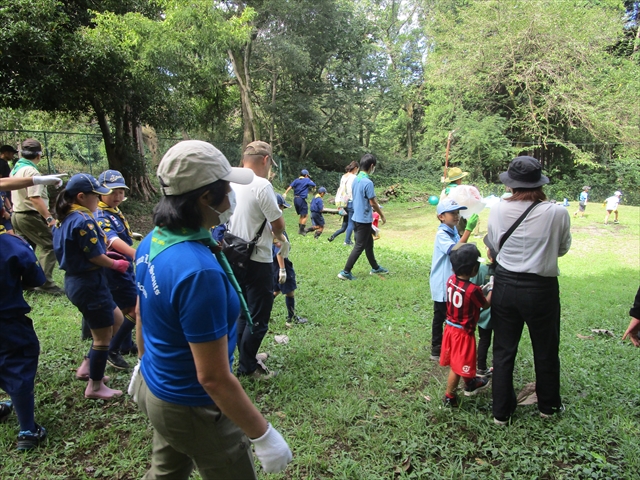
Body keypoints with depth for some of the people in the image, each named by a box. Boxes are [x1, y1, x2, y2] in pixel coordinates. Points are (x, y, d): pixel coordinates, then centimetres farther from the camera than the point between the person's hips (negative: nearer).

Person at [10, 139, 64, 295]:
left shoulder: (15, 169, 14)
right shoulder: (31, 171, -16)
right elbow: (35, 198, -24)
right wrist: (49, 218, -26)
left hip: (17, 214, 10)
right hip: (30, 216, -10)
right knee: (49, 245, -9)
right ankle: (46, 283, -12)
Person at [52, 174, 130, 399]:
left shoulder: (65, 219, 8)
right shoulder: (83, 220, -21)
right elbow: (95, 257, -19)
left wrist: (103, 253, 8)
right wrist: (116, 264, -2)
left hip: (75, 280, 10)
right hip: (90, 282, -10)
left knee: (116, 321, 24)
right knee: (103, 336, 6)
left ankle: (87, 367, 31)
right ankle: (95, 386, 21)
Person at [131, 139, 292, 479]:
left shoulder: (152, 242, -7)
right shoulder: (198, 271, -34)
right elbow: (213, 378, -29)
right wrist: (263, 436, -19)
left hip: (153, 387, 8)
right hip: (191, 410, -8)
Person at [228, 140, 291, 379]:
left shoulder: (230, 183, 4)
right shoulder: (262, 185, -19)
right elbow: (278, 224, -16)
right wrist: (281, 237, 9)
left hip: (235, 259, 8)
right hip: (257, 262, -8)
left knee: (244, 313, 22)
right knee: (258, 319, 7)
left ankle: (247, 357, 35)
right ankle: (247, 366, 19)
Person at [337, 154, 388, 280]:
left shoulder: (356, 179, 5)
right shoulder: (368, 182, -21)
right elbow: (373, 203, -17)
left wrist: (374, 208, 24)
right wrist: (382, 216, -3)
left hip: (357, 217, 9)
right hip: (364, 219, -9)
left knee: (369, 244, 21)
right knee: (359, 247, -1)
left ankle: (375, 267, 35)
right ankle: (345, 272, 1)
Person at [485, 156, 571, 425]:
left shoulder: (498, 211, -10)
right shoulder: (558, 213, -15)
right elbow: (562, 249, 2)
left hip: (505, 285, 2)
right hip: (541, 289, -1)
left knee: (503, 350, 15)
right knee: (545, 351, 20)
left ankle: (501, 411, 27)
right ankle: (548, 406, 40)